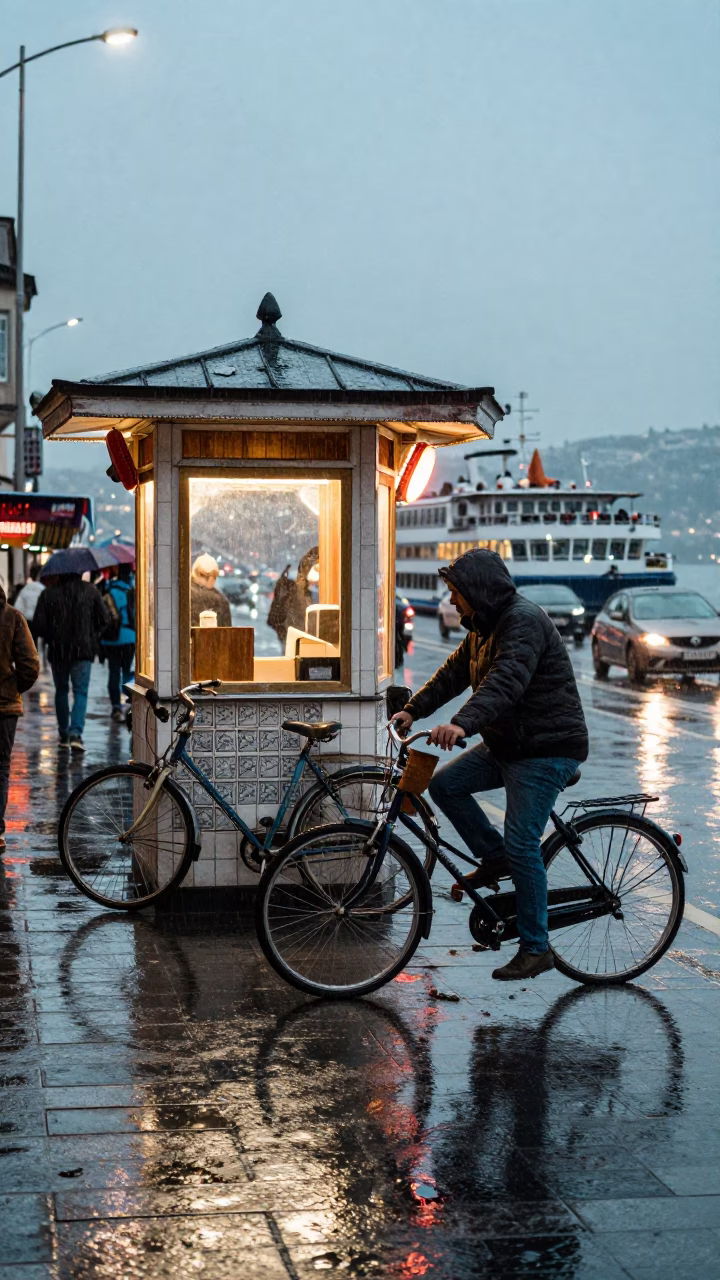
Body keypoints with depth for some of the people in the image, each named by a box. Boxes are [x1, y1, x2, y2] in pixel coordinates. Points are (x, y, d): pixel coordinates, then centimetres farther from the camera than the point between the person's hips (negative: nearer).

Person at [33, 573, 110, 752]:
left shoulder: (49, 593, -5)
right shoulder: (91, 591, -2)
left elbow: (38, 625, -6)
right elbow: (104, 621, 1)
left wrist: (51, 639, 11)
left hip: (57, 651, 1)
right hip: (84, 650, -1)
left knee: (61, 691, 16)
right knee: (80, 692, 1)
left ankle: (64, 735, 21)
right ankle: (75, 733, -17)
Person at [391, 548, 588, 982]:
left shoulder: (524, 621, -21)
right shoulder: (486, 626, 12)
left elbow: (506, 680, -36)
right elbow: (454, 672, 17)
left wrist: (463, 723, -48)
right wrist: (413, 710, 6)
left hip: (546, 750, -10)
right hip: (506, 744, 10)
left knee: (522, 845, -11)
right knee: (445, 784, 0)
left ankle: (536, 948, -1)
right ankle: (494, 857, 14)